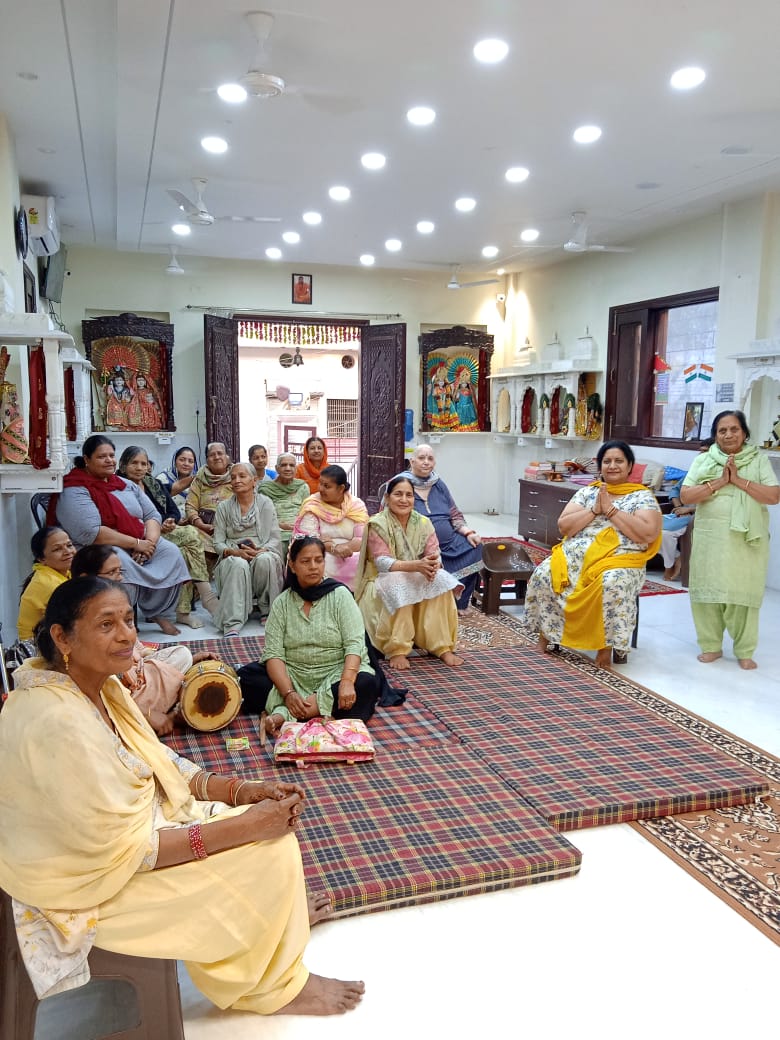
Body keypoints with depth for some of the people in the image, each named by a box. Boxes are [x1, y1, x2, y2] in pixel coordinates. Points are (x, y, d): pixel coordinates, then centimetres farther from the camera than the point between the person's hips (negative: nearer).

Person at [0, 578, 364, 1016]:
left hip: (123, 823, 8)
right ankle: (275, 987, 14)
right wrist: (244, 825, -25)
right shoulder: (57, 721, -32)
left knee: (272, 827, 3)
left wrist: (244, 790, -10)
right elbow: (125, 849, -28)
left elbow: (161, 763, 4)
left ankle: (279, 914, 28)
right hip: (91, 885, -8)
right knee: (268, 855, -10)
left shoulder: (101, 686, -4)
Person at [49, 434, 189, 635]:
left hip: (140, 544, 7)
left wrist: (149, 542, -13)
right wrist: (136, 544, -21)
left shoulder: (126, 485, 15)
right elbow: (90, 533, -22)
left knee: (171, 553, -16)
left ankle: (160, 612, -5)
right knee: (123, 567, -37)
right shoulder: (75, 491, -8)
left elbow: (152, 515, 10)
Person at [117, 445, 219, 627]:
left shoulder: (155, 485, 20)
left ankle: (184, 611, -22)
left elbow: (175, 511, 15)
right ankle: (206, 594, -21)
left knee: (187, 553, -26)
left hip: (166, 533, 6)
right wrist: (157, 528, -19)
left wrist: (171, 522, -8)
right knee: (191, 535, -25)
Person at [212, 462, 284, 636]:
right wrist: (235, 552, -17)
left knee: (264, 560, -37)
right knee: (239, 565, -37)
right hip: (233, 557, 0)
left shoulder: (265, 504, 8)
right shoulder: (223, 507, 11)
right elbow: (218, 543, 5)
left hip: (262, 554, 0)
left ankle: (267, 610, -14)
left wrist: (261, 551, -20)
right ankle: (232, 624, -43)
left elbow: (275, 538, 1)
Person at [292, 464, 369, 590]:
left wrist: (343, 547, -20)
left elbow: (363, 539, -3)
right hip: (320, 555, -2)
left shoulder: (357, 505, 5)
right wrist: (333, 547, -22)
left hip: (351, 557, 2)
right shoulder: (312, 506, 2)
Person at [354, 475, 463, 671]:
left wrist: (433, 564, -34)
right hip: (381, 583, -4)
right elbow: (382, 562, -23)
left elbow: (436, 556, -7)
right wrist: (416, 565, -38)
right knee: (398, 585, -36)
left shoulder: (423, 523, 1)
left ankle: (442, 647, -20)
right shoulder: (377, 524, -12)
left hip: (417, 580, 4)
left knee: (440, 580, -24)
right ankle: (396, 650, -30)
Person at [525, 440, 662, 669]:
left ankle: (607, 644, -19)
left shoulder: (643, 496, 5)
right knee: (544, 574, -24)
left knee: (613, 583, -37)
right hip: (576, 555, 3)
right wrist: (595, 510, -6)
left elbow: (647, 534, -11)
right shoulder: (586, 492, 14)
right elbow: (564, 527, 5)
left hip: (619, 560, -3)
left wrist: (611, 510, -9)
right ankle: (546, 634, -6)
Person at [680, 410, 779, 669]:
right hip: (710, 538, 1)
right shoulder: (703, 460, 6)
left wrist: (738, 480, -13)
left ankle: (745, 651, 13)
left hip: (747, 540, -1)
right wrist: (718, 482, -13)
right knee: (708, 590, 4)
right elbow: (685, 496, -2)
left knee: (743, 592, 0)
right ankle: (711, 645, 17)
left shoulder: (759, 460, 5)